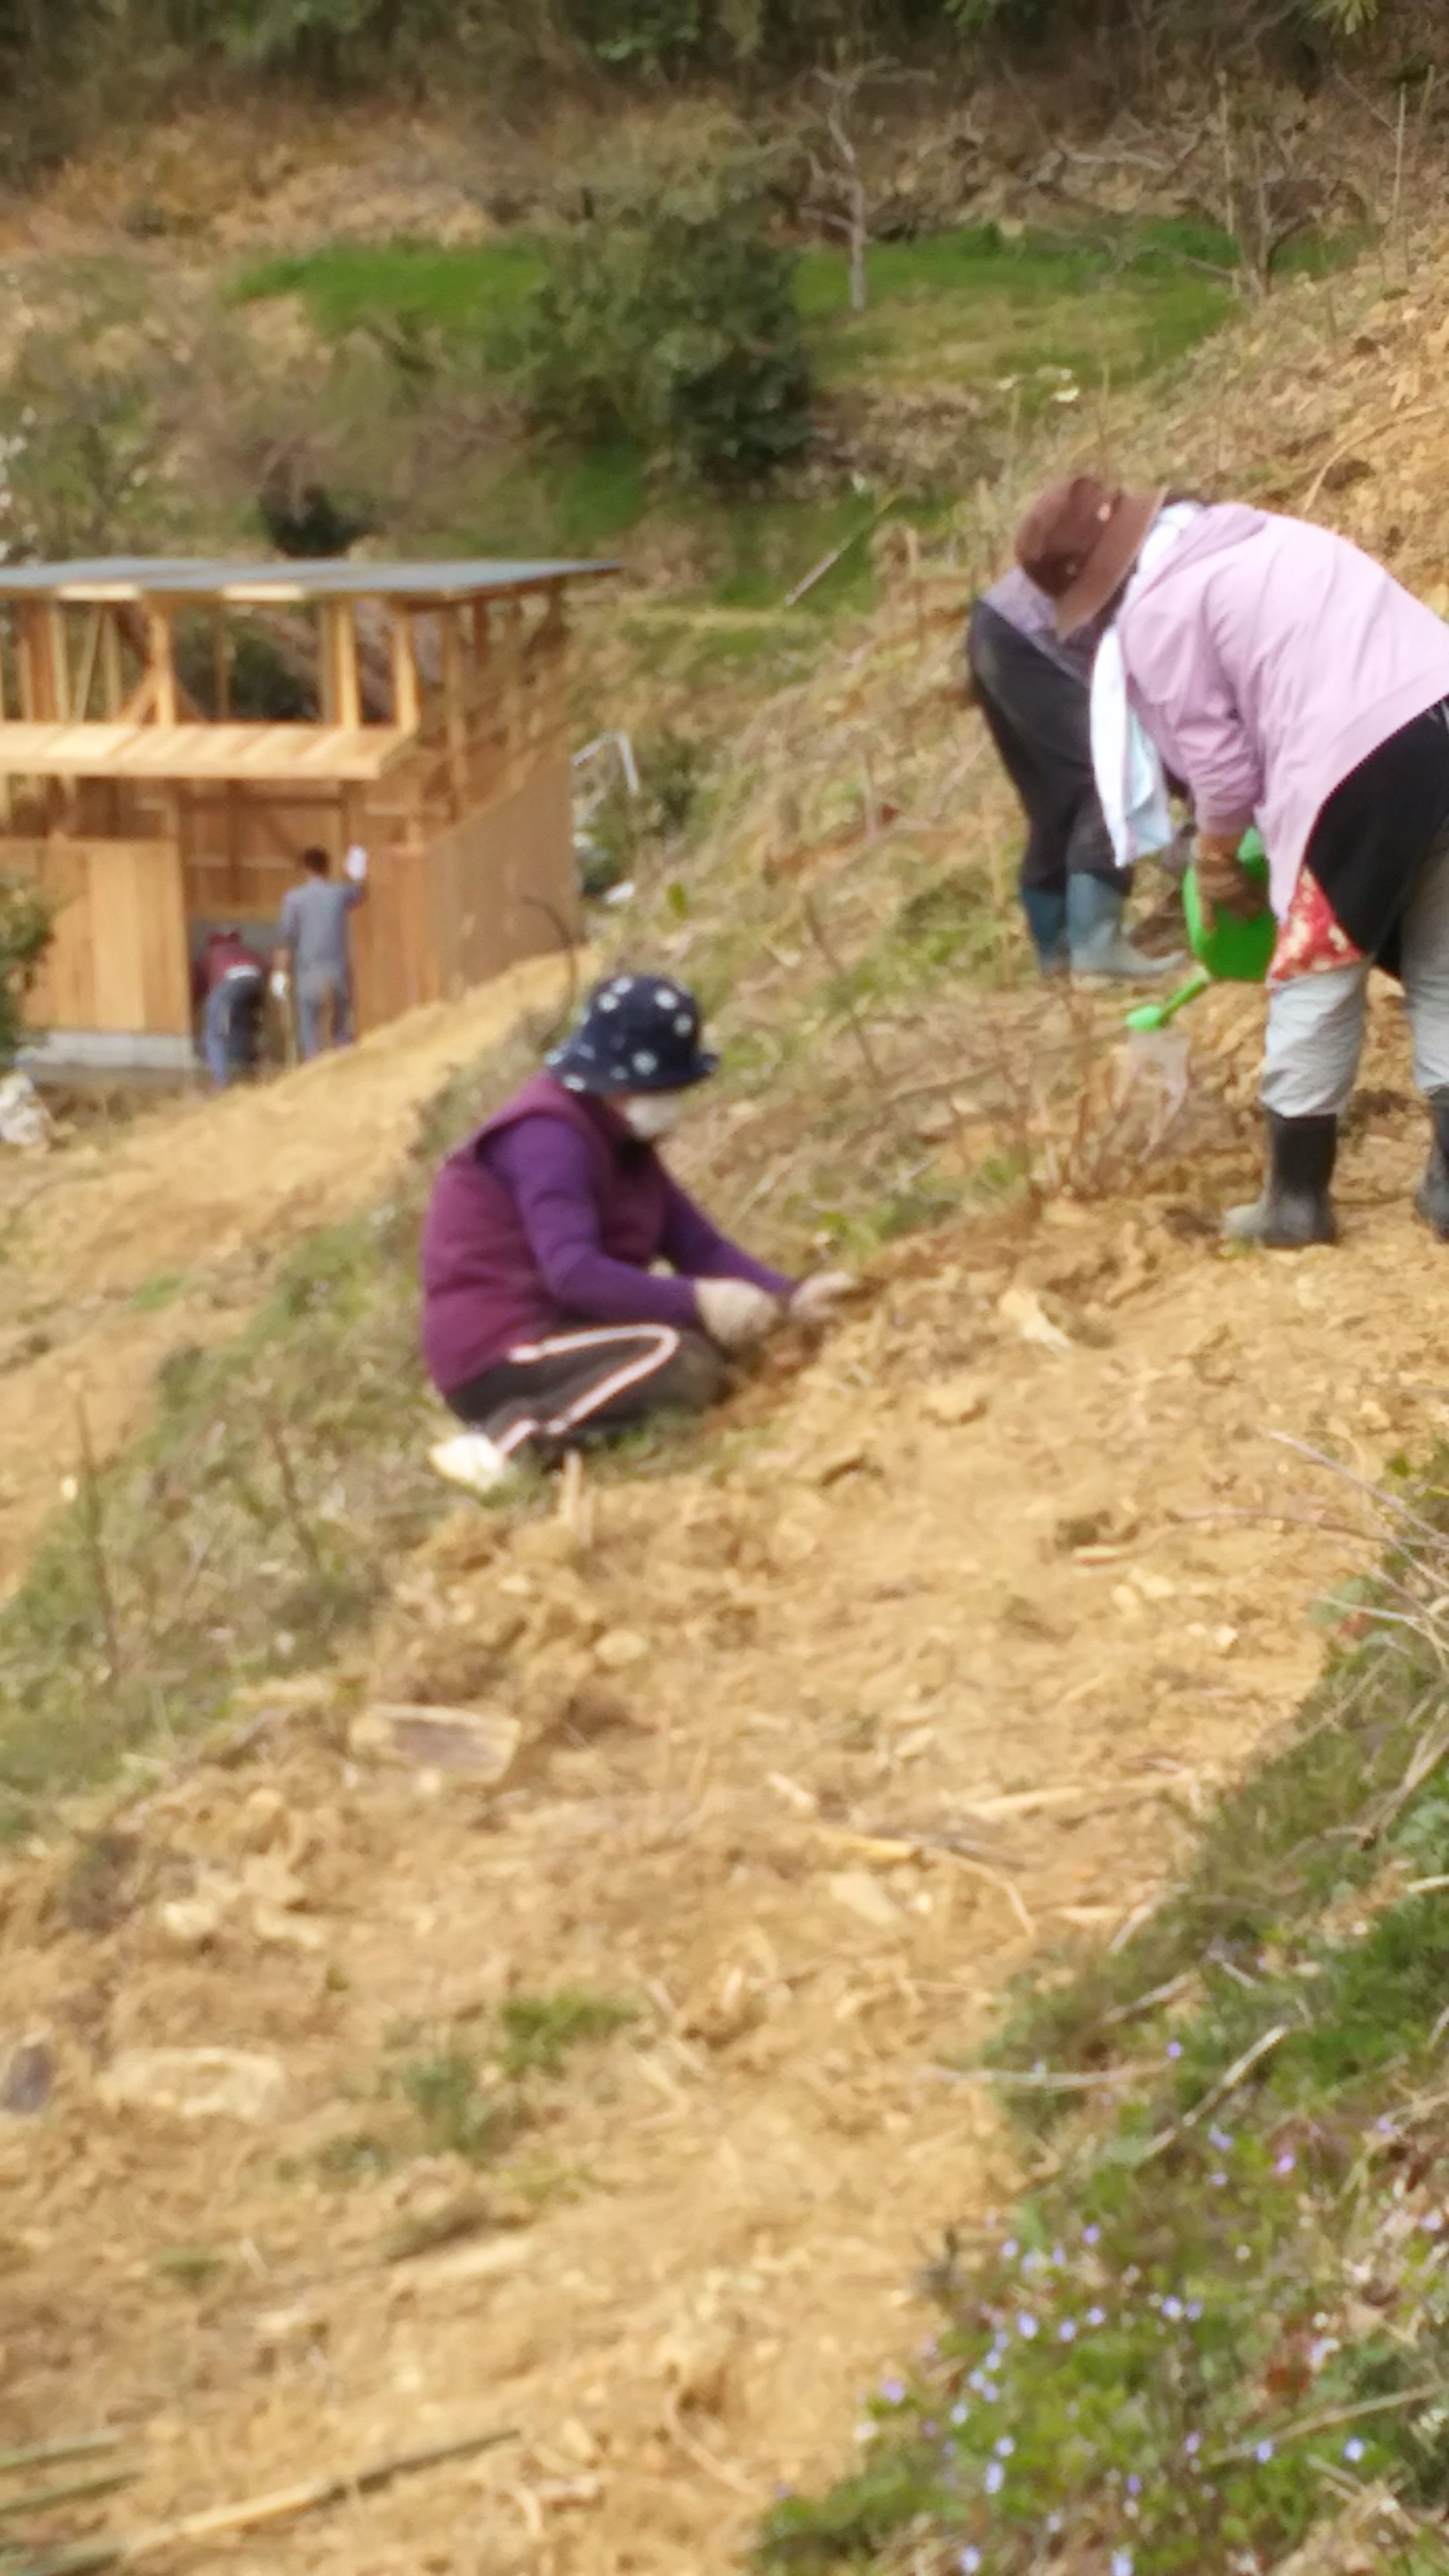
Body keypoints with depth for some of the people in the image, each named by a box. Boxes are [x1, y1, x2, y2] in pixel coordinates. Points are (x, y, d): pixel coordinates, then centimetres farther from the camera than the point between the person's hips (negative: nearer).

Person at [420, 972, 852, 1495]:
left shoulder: (620, 1139, 12)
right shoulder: (548, 1137, -19)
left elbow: (696, 1243, 6)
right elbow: (572, 1272, -31)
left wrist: (789, 1297, -9)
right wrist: (695, 1302, -34)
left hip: (551, 1335, 10)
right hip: (498, 1357, -10)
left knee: (724, 1337, 2)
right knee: (683, 1359, -27)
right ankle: (514, 1442, -26)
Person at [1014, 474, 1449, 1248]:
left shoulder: (1156, 610, -1)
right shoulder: (1252, 539, 24)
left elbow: (1217, 758, -1)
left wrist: (1217, 860, 17)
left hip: (1359, 762, -8)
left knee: (1316, 985, 6)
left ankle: (1296, 1197, 14)